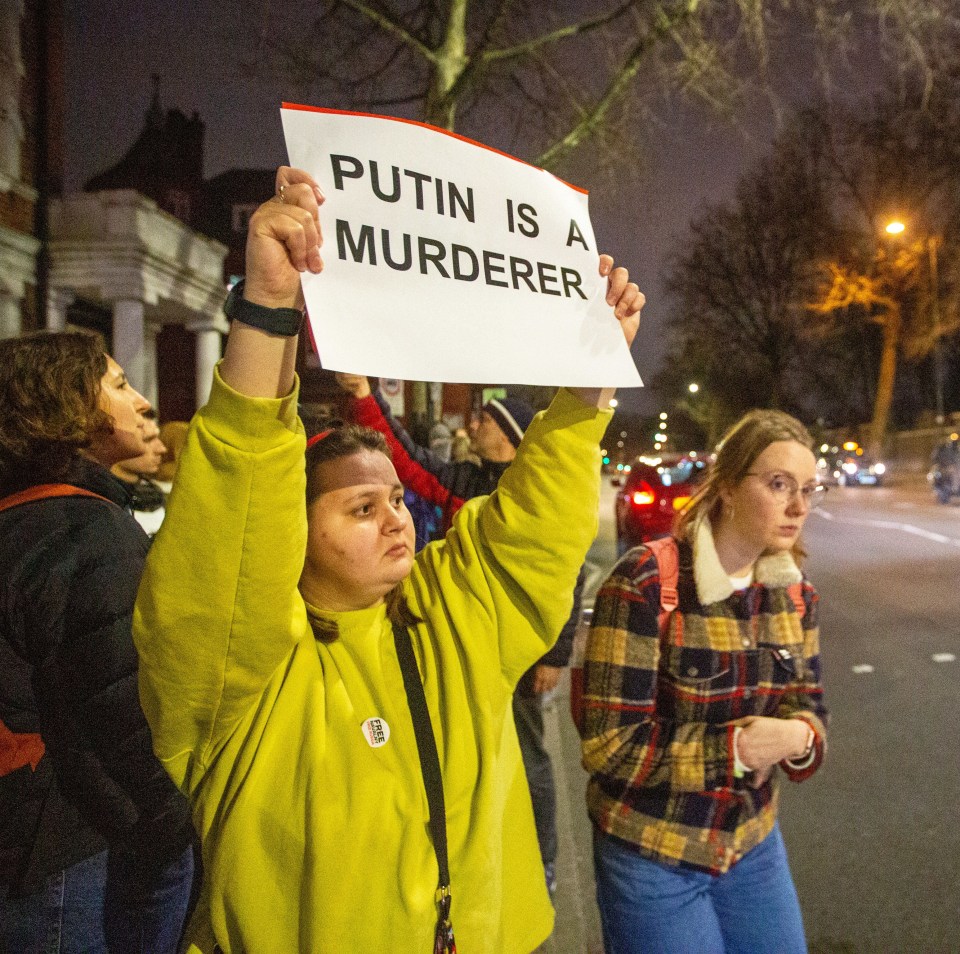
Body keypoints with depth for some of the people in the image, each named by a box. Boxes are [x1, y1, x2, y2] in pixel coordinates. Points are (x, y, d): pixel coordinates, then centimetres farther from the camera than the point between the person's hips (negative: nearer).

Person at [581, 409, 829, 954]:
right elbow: (611, 746, -22)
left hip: (756, 845, 6)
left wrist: (799, 737, -17)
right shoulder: (646, 584, -22)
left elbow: (808, 708, 5)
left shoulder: (794, 592, -1)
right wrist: (737, 748, -21)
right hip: (652, 858, -6)